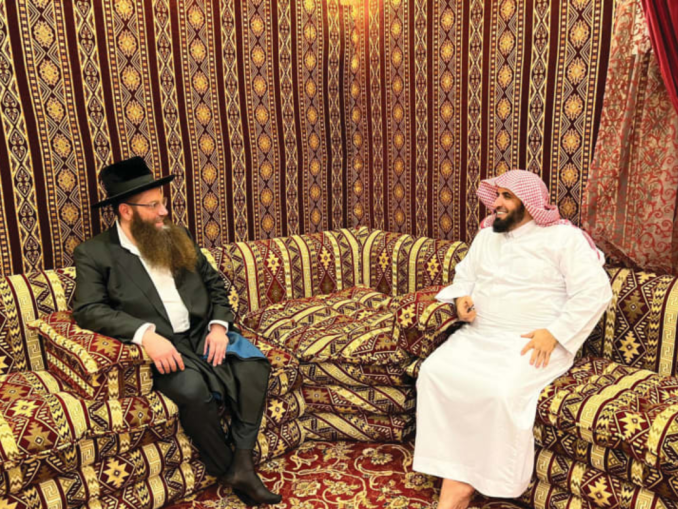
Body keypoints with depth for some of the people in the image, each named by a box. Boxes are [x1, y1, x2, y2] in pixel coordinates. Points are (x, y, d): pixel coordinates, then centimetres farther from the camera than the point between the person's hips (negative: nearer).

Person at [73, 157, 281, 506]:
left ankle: (243, 463, -11)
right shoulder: (94, 253, -1)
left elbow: (215, 284, 14)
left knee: (254, 365, -21)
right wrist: (145, 333, -28)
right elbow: (88, 309, -13)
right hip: (160, 347, -4)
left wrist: (219, 326, -5)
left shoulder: (177, 237, 13)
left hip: (204, 333, 5)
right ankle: (227, 472, -9)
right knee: (193, 388, -32)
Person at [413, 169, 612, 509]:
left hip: (532, 343, -5)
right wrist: (461, 298, 0)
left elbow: (595, 292, -10)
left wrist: (553, 334, -18)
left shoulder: (564, 237, -3)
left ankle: (463, 482, -13)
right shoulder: (486, 236, 17)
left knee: (500, 392, -33)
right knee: (434, 372, -21)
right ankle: (454, 481, -18)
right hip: (478, 336, 6)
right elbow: (465, 276, 24)